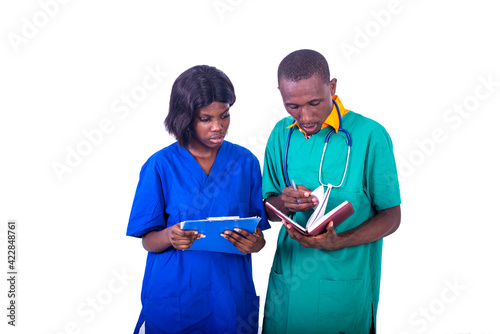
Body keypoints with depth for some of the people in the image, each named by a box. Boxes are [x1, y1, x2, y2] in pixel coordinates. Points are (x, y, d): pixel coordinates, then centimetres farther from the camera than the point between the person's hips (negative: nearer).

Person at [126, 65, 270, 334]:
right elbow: (148, 241, -4)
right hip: (174, 299, -1)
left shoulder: (245, 162, 0)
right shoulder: (160, 166, -6)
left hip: (230, 296, 2)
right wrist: (169, 237, -25)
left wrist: (252, 243, -20)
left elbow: (259, 238, 2)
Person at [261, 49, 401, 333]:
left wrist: (338, 242, -23)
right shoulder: (282, 134, 2)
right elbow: (267, 209, 9)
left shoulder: (370, 135, -11)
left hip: (345, 290, -3)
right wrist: (283, 204, -15)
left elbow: (391, 216, -7)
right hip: (287, 284, 4)